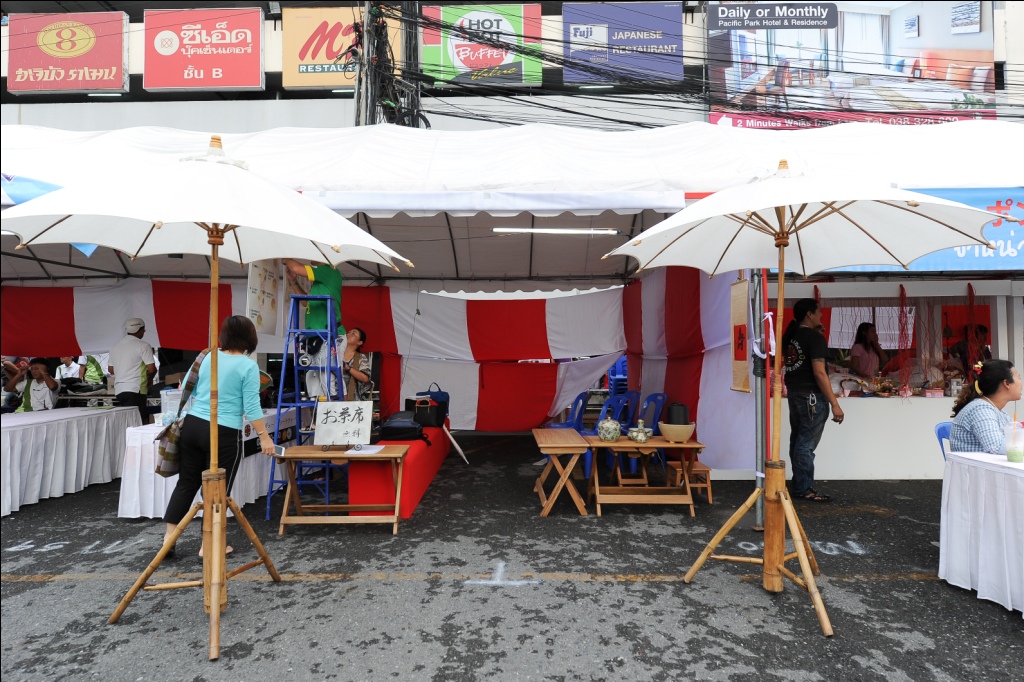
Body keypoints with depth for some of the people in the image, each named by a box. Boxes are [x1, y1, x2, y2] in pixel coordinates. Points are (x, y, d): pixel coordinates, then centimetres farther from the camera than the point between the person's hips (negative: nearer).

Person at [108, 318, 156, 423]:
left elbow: (110, 370, 20)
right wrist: (149, 379, 9)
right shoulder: (143, 346, -7)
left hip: (118, 390, 7)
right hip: (135, 390, -7)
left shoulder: (116, 346, 15)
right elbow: (152, 369, -11)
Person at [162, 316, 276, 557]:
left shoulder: (208, 357, 9)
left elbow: (193, 392, 19)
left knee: (186, 483, 16)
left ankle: (169, 537, 19)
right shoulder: (248, 366, -10)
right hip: (223, 434, -6)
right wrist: (264, 436, -7)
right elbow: (251, 406, -13)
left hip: (191, 425, 6)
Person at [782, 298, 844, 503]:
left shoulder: (790, 336, 9)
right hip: (811, 396, -8)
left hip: (794, 392, 8)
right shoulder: (814, 337, -16)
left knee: (797, 440, 14)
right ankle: (804, 489, 4)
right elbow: (819, 373, -21)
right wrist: (835, 403, -19)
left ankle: (798, 484, 23)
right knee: (806, 443, -2)